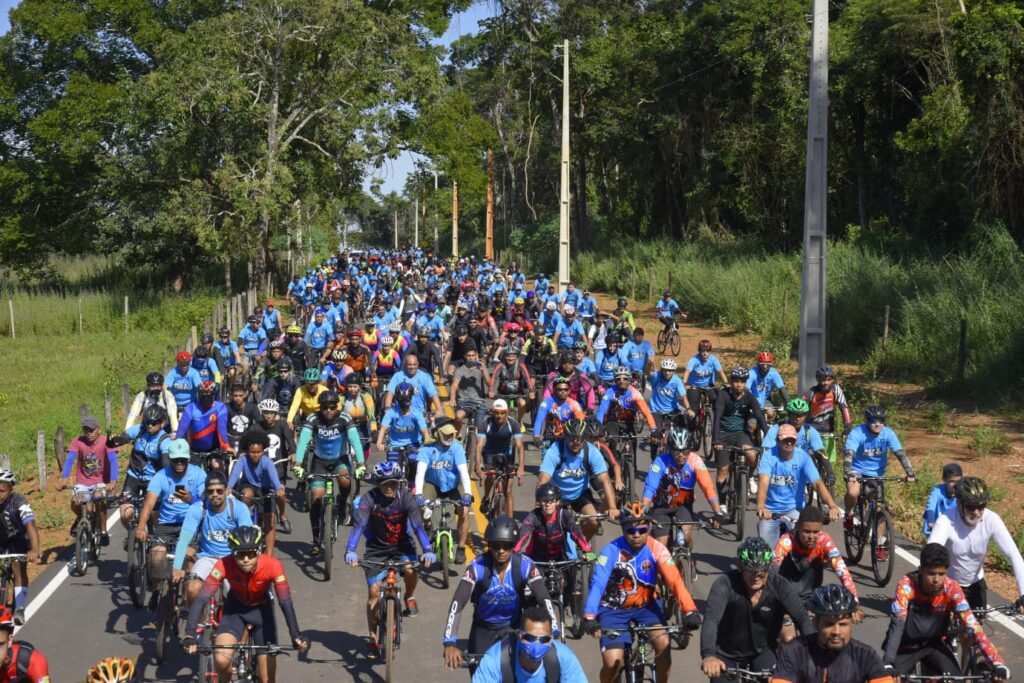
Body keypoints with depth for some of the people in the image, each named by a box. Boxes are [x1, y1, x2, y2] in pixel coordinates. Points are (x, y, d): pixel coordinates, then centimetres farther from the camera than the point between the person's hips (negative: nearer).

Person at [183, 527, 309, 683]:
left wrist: (295, 635, -44)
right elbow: (202, 599, -34)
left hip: (262, 610, 0)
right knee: (221, 659, -25)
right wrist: (190, 634, -46)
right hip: (235, 608, 0)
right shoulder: (224, 565, -32)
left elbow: (285, 602, -32)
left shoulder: (272, 565, -32)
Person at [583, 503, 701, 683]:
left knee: (664, 643, -25)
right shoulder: (611, 551, -23)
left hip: (646, 605, 2)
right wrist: (589, 618, -48)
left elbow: (675, 581, -27)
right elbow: (597, 584, -33)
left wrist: (690, 611, -42)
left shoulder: (656, 549, -18)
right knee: (612, 663, -16)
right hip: (614, 609, -2)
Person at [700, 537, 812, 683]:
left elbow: (802, 618, -29)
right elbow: (710, 619, -39)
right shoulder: (725, 584, -26)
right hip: (727, 654, -1)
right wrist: (708, 656, -57)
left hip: (763, 652, 1)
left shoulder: (780, 586, -20)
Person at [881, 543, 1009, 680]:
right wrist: (887, 664, -52)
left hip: (933, 645, 1)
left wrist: (998, 664, -38)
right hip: (905, 647, -1)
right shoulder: (907, 585, -28)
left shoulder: (952, 589, -22)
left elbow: (972, 626, -26)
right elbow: (897, 624, -38)